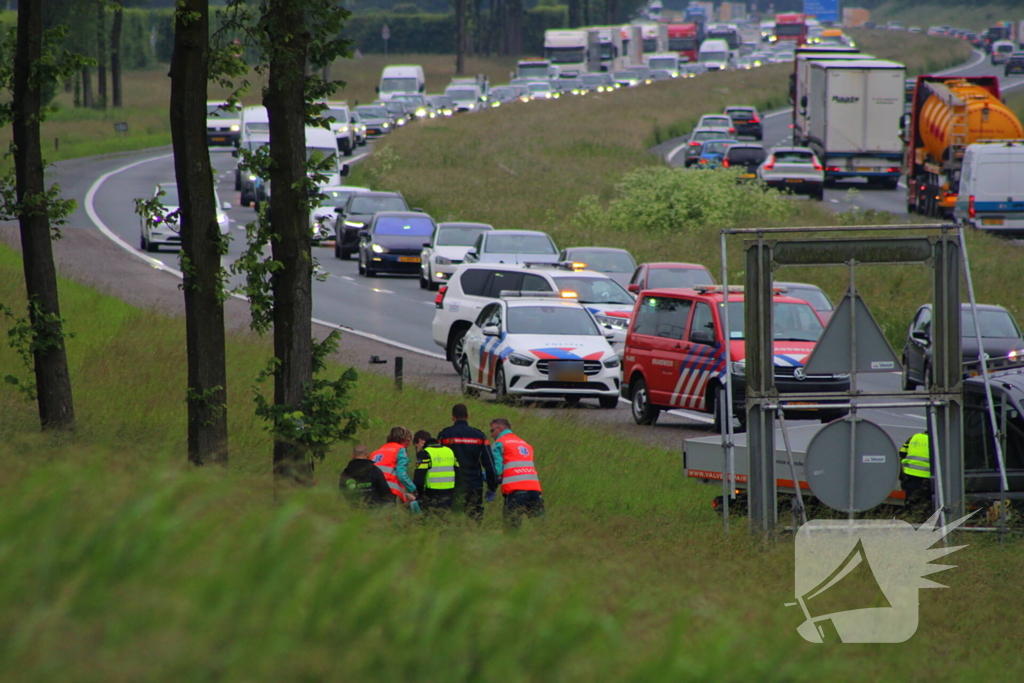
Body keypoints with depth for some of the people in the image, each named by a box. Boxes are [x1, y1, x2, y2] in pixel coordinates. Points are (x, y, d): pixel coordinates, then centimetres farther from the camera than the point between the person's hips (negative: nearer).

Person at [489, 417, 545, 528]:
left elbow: (497, 469, -5)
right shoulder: (524, 444, 26)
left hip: (515, 489, -5)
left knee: (512, 523, -5)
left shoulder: (499, 444, 7)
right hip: (534, 488, 5)